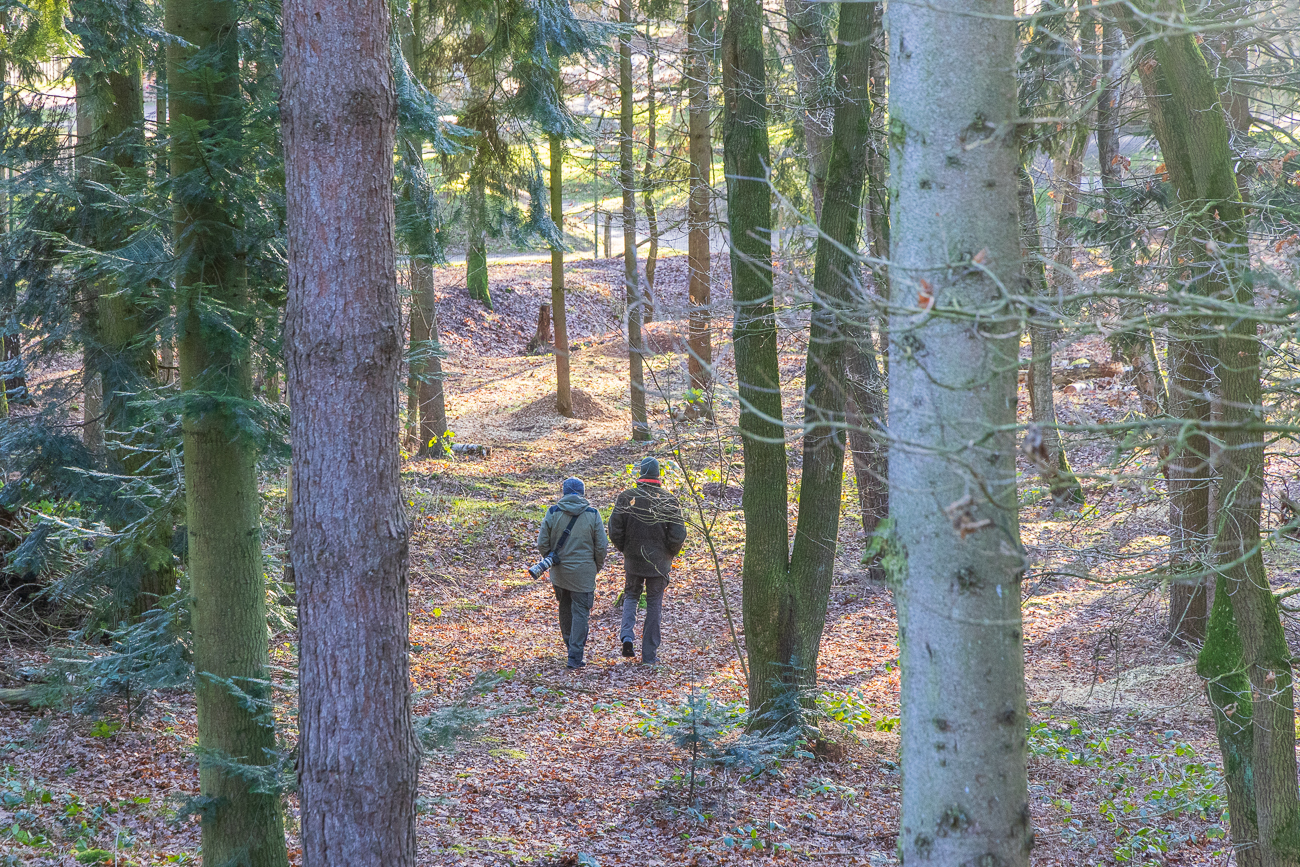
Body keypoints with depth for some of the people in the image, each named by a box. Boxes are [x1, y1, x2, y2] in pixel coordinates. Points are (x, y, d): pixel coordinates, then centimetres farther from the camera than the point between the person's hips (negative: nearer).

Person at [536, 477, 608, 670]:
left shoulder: (553, 513, -4)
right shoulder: (592, 515, -6)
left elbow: (542, 544, -3)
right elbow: (601, 547, -5)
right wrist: (597, 567, 12)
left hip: (559, 572, 2)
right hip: (583, 574, -2)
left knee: (565, 609, 21)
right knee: (580, 612, 2)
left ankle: (571, 644, 36)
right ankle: (575, 659, -4)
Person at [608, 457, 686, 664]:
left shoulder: (626, 498, -7)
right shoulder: (669, 501, -9)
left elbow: (614, 531, -7)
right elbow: (678, 534, -11)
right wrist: (671, 552, 9)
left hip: (633, 559, 1)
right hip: (659, 562, -1)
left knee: (631, 595, 22)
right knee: (654, 605, 10)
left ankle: (627, 636, -1)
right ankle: (649, 654, 11)